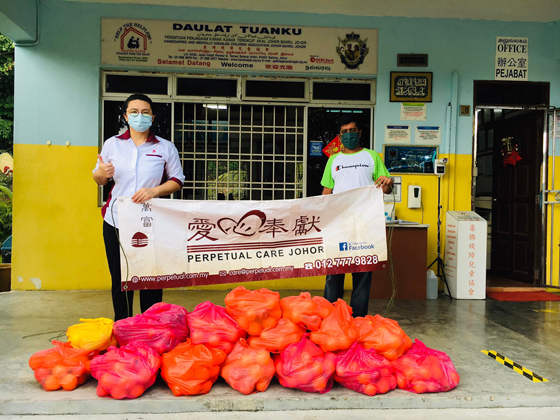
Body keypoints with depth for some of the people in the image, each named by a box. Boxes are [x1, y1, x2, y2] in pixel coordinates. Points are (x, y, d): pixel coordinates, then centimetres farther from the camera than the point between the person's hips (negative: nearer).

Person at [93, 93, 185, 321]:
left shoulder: (166, 147, 5)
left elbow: (177, 180, 5)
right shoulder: (112, 144, 9)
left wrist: (154, 191, -13)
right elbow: (99, 180, 17)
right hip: (116, 222, 2)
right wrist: (101, 172, -7)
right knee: (120, 280, 7)